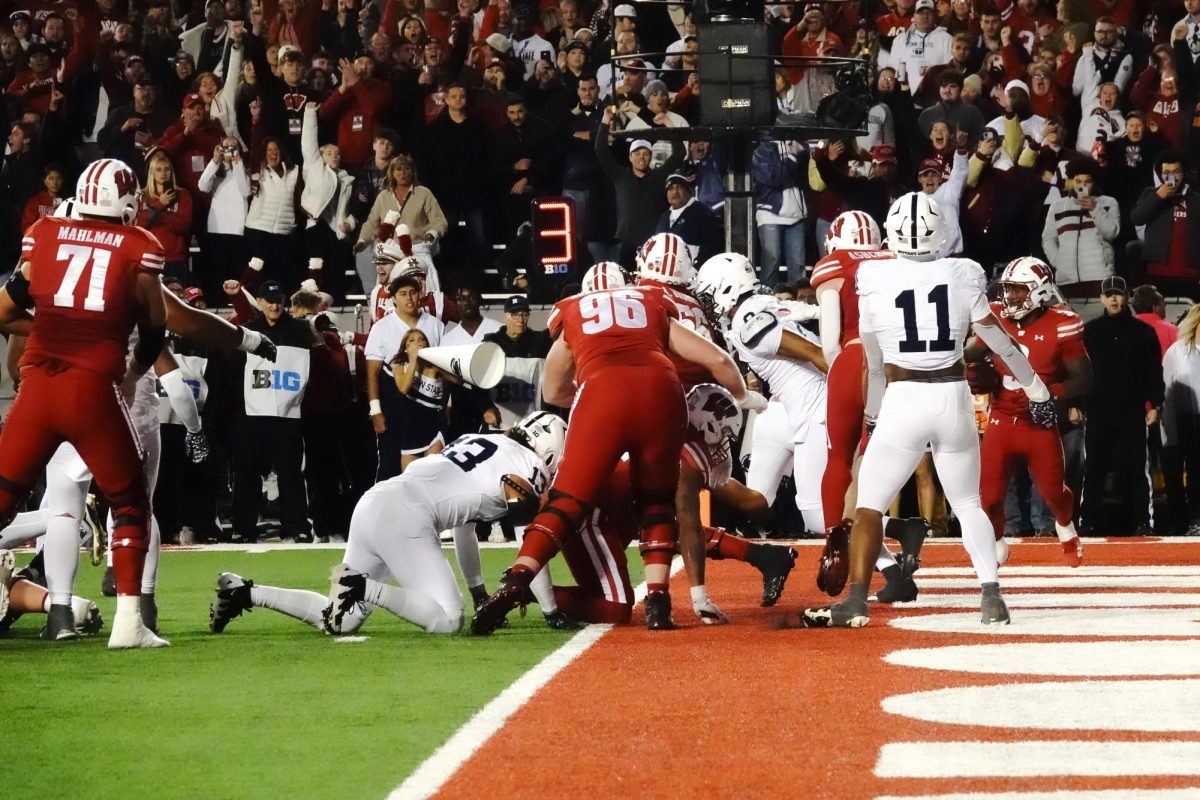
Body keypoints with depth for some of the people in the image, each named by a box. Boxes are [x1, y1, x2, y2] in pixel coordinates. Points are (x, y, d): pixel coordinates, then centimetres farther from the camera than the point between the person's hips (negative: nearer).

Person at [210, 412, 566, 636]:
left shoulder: (474, 441, 28)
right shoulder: (527, 464, 4)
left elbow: (463, 524, 34)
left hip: (372, 504, 9)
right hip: (405, 519, -9)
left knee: (342, 620, 14)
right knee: (447, 620, -12)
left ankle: (243, 592, 7)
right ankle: (365, 588, -21)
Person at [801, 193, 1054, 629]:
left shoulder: (873, 278, -3)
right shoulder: (962, 275, -1)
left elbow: (873, 359, 9)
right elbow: (1000, 342, 6)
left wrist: (874, 412, 25)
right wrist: (1037, 390, 18)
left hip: (903, 400, -2)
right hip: (954, 399, 2)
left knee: (870, 501, 7)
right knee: (968, 503, 18)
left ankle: (856, 602, -4)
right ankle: (991, 594, 4)